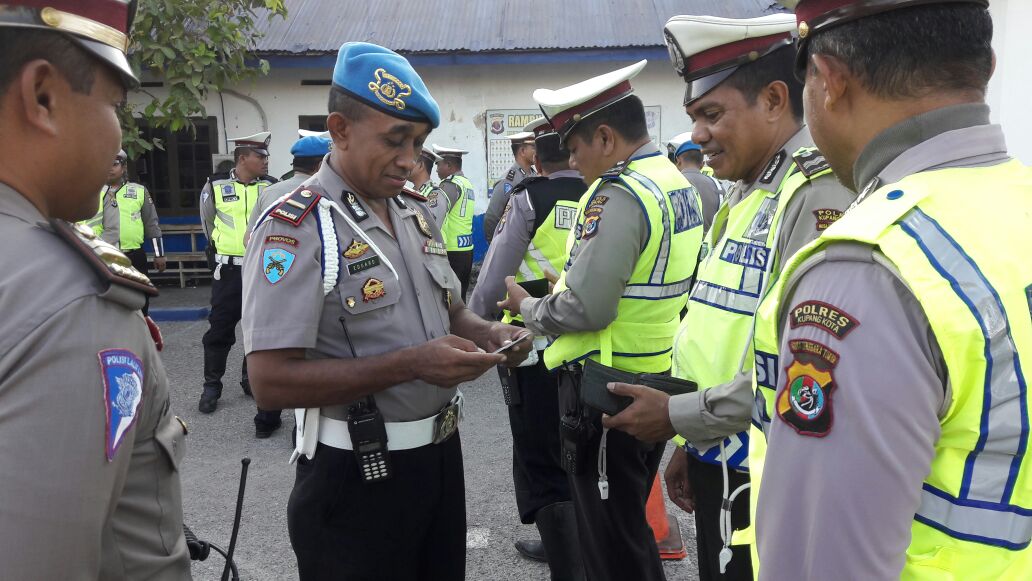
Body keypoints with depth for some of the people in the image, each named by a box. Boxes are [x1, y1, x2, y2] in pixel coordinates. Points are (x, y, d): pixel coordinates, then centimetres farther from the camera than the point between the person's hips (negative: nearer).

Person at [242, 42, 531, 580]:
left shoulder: (416, 212, 6)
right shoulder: (294, 230, -17)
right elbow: (272, 382, -23)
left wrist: (486, 332, -6)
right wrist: (411, 364, -28)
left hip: (441, 453, 7)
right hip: (358, 475, -7)